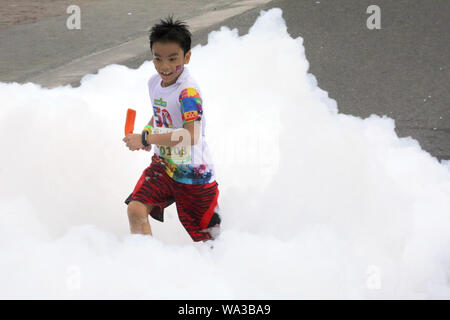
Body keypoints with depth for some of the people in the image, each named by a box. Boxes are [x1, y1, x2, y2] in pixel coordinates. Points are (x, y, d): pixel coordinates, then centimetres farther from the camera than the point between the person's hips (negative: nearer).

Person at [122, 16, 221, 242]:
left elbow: (191, 136, -37)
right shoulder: (154, 83, 0)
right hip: (163, 165, 6)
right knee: (136, 209, -17)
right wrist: (149, 129, 0)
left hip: (194, 174, -6)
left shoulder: (189, 92, -25)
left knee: (203, 236, 9)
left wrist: (146, 139, -34)